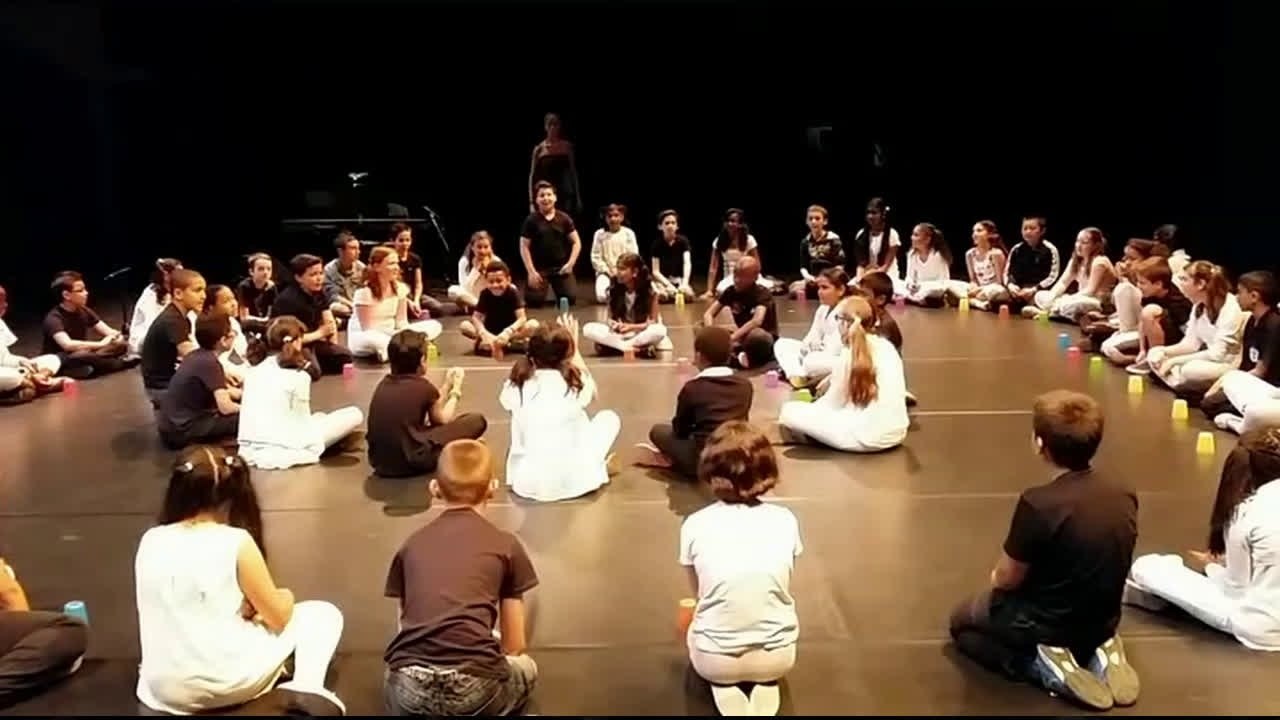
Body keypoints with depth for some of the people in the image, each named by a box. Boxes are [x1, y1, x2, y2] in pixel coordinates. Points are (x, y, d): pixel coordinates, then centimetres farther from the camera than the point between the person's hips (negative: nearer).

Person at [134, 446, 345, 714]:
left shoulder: (150, 541, 3)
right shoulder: (236, 542, -11)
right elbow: (278, 617, -2)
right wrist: (286, 598, 20)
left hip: (164, 690, 6)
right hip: (228, 684, -6)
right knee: (323, 614, 11)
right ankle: (306, 688, -12)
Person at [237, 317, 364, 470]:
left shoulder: (252, 372, 10)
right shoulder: (298, 377, -9)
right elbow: (302, 422, -4)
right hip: (283, 453, -7)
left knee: (319, 416, 30)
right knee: (354, 415, 0)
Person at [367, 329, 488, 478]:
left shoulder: (384, 383, 10)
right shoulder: (423, 386, -8)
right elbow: (441, 419, 11)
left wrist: (447, 386, 30)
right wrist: (456, 390, 25)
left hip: (379, 461, 7)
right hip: (411, 461, -7)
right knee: (477, 420, -1)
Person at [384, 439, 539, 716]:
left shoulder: (412, 544, 18)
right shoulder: (506, 544, 12)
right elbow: (515, 647, 16)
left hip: (410, 688, 3)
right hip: (474, 686, -2)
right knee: (525, 669, 32)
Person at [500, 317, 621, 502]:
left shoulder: (517, 384, -7)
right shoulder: (574, 382, -10)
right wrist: (574, 346, 24)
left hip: (525, 483, 3)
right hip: (572, 482, -3)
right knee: (609, 417, 17)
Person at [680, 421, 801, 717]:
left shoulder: (695, 525, -8)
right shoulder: (785, 520, -5)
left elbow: (698, 591, 7)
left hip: (714, 659, -1)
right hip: (778, 655, 1)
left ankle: (725, 686, 6)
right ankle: (765, 684, 9)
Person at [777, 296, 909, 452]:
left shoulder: (850, 355, -12)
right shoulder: (888, 346, 8)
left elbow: (833, 403, -3)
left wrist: (812, 407, 16)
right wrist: (835, 378, 21)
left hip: (867, 436, -8)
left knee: (789, 411, -3)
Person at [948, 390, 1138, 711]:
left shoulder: (1038, 504, -31)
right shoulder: (1125, 495, -10)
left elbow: (1006, 579, -19)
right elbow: (1097, 565, 5)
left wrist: (997, 576, 6)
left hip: (1046, 625, -6)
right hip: (1103, 621, 6)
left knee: (962, 620, 24)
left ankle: (1043, 664, -2)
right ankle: (1096, 651, 9)